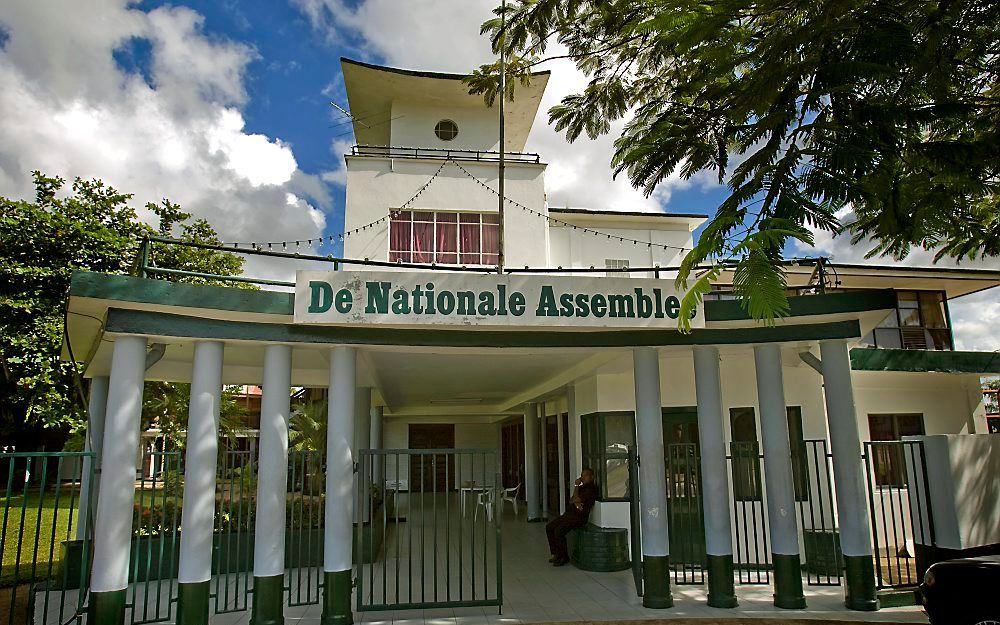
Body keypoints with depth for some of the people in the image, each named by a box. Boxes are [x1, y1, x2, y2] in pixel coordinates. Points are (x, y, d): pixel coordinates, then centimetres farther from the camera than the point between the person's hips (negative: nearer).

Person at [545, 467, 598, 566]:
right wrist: (576, 502, -9)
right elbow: (571, 501, 12)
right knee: (549, 527, 3)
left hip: (579, 516, -10)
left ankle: (563, 557, -7)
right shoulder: (582, 487, 21)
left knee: (559, 531, -24)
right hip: (569, 513, 10)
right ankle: (555, 553, 8)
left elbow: (576, 499, -17)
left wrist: (576, 486, -2)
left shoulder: (591, 488, -10)